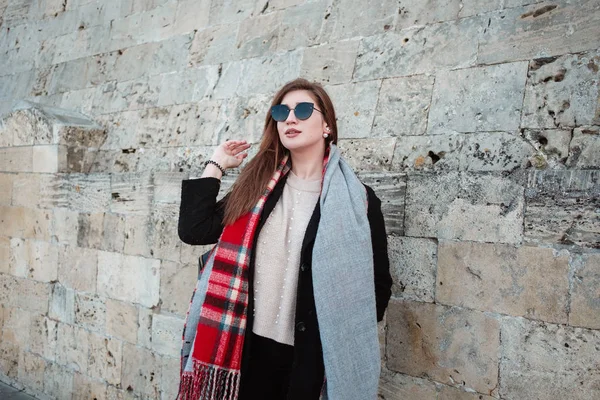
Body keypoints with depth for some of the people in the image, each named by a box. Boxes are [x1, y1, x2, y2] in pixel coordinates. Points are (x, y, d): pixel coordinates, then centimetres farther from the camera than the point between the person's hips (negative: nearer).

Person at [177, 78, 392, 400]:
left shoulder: (357, 200, -4)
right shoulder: (258, 184, 6)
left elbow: (378, 284, 0)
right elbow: (193, 230, -1)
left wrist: (347, 336, -6)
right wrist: (216, 165, 3)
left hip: (311, 355, -2)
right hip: (246, 345, 3)